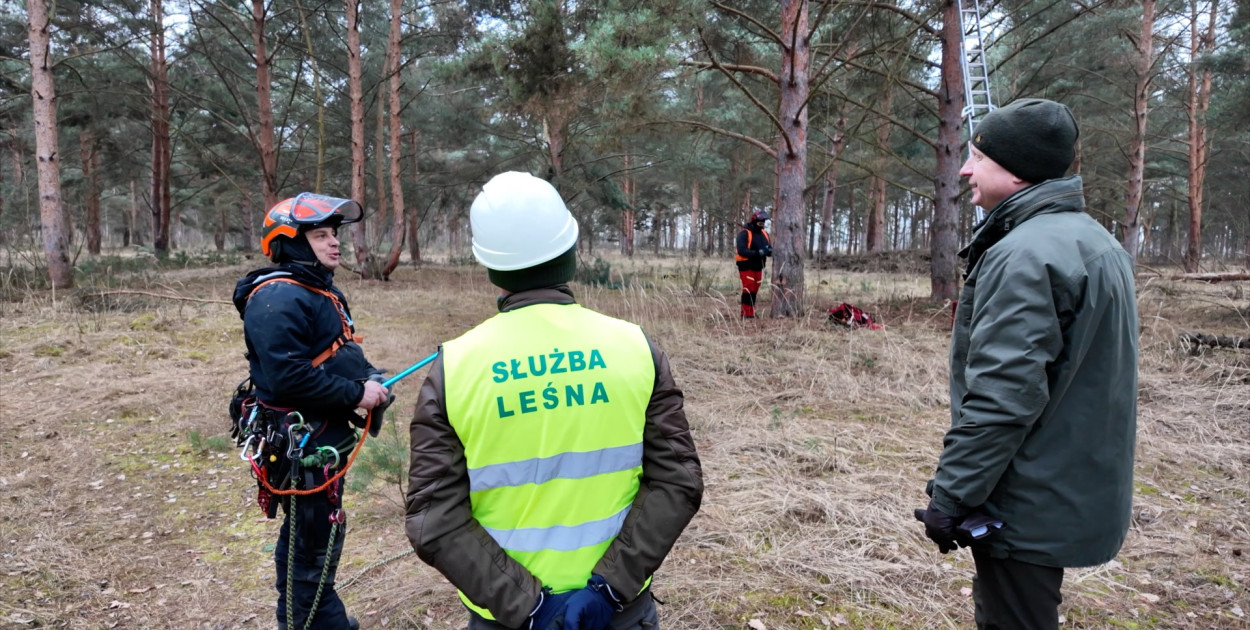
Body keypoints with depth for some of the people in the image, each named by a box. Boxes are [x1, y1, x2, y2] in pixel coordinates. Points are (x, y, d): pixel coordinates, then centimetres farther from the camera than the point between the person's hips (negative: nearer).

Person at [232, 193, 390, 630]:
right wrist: (356, 394, -22)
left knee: (315, 534, 23)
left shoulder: (319, 290, 14)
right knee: (314, 541, 0)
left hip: (324, 438, 11)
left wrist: (370, 379, 2)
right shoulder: (278, 299, -21)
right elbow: (289, 376, -29)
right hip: (301, 442, -11)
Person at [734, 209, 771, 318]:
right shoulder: (744, 233, -12)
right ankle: (748, 314, -9)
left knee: (754, 292, 11)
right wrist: (757, 253, -30)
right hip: (746, 267, -7)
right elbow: (741, 251, -23)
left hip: (758, 267, 8)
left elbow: (770, 249, 11)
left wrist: (768, 250, -14)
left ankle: (748, 313, 19)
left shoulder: (764, 234, 11)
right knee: (748, 291, -12)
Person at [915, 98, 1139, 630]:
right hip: (1075, 499, 10)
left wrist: (950, 494, -20)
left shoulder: (1025, 254, -22)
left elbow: (1001, 396, -28)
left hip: (1027, 507, -10)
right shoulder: (1096, 242, 12)